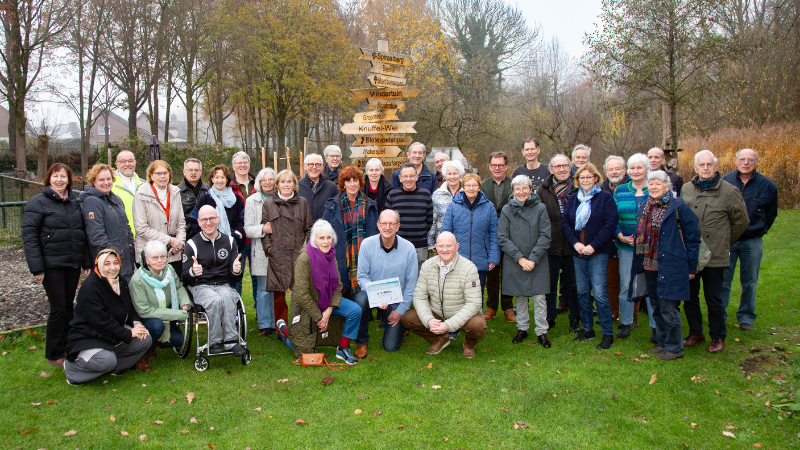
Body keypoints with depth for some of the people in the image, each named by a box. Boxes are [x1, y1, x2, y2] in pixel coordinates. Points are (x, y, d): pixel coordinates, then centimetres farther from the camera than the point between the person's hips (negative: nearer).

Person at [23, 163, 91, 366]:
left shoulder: (74, 202, 13)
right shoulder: (38, 202, -5)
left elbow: (82, 233, 17)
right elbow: (29, 236, -10)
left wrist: (87, 262, 11)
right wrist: (37, 267, -15)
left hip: (73, 264, 5)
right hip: (52, 264, -5)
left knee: (68, 306, 11)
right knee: (58, 308, -3)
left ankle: (67, 349, 23)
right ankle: (54, 356, 10)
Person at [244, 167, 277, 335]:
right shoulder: (252, 201, 4)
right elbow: (248, 229, -1)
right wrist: (263, 229, -18)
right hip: (261, 250, -2)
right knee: (263, 288, -2)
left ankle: (277, 322, 18)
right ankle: (264, 324, 7)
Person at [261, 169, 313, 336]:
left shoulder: (302, 203, 12)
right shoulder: (268, 204, 11)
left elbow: (309, 228, 12)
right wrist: (268, 247, -1)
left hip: (298, 254, 0)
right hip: (277, 255, 0)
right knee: (278, 295, 1)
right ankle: (281, 329, 14)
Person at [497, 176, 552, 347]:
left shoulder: (540, 208, -1)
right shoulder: (507, 210, 1)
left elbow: (545, 237, -3)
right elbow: (502, 238, -3)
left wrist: (533, 259, -12)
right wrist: (520, 258, -12)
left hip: (537, 261, -1)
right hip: (514, 261, 1)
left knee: (539, 297, 0)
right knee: (520, 296, 11)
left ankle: (541, 331, 12)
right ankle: (522, 328, 25)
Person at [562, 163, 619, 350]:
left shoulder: (605, 197, -2)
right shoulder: (573, 198, 12)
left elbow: (610, 225, -8)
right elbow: (564, 222, 7)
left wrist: (593, 245, -14)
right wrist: (575, 242, -8)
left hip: (598, 253, -5)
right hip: (578, 252, 5)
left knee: (599, 293, -9)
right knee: (582, 292, 10)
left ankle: (608, 334, 0)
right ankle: (587, 329, 22)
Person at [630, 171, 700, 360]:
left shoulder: (678, 207, -9)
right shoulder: (643, 207, 11)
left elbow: (692, 237, -8)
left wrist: (690, 267, -8)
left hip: (669, 266, -7)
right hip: (649, 265, 7)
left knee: (668, 308, -3)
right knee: (656, 307, 15)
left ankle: (674, 348, 11)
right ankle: (662, 343, 29)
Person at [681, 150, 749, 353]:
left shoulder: (729, 191, -4)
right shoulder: (686, 189, 7)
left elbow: (741, 220, 7)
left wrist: (725, 241, 11)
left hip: (715, 255, -4)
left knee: (713, 299, 4)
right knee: (689, 296, 11)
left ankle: (718, 337, 20)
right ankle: (695, 333, 27)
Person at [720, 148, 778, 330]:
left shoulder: (767, 185, 0)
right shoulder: (725, 181, -2)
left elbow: (771, 214, 14)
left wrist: (760, 231, 8)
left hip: (752, 242, 1)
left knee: (749, 283, 9)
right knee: (723, 280, 3)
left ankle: (746, 317, 22)